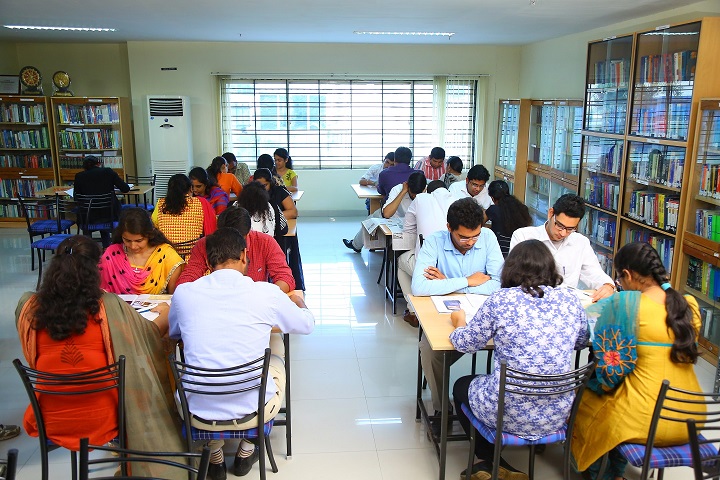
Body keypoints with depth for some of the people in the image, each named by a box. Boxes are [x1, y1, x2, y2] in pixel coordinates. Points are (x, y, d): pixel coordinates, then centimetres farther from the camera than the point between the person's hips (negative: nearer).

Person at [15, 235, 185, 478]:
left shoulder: (29, 308, -11)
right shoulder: (108, 307, -18)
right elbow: (151, 335, -4)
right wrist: (165, 314, 18)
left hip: (49, 423, 3)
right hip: (102, 421, -3)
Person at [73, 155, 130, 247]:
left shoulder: (79, 176, 0)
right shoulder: (109, 172, -1)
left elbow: (76, 196, 8)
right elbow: (125, 189, 1)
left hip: (90, 218, 0)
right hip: (109, 215, 0)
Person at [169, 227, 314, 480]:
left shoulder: (183, 293, -7)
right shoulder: (266, 293, -12)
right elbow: (307, 325, 8)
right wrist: (298, 302, 29)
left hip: (198, 413, 2)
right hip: (254, 410, -1)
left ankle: (215, 456, 31)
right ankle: (246, 452, 32)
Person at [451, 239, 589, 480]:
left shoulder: (501, 300, -14)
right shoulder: (570, 299, -3)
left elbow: (466, 344, -2)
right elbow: (582, 342, 15)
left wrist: (460, 322, 18)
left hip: (507, 414, -4)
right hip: (557, 416, 5)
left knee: (461, 386, 28)